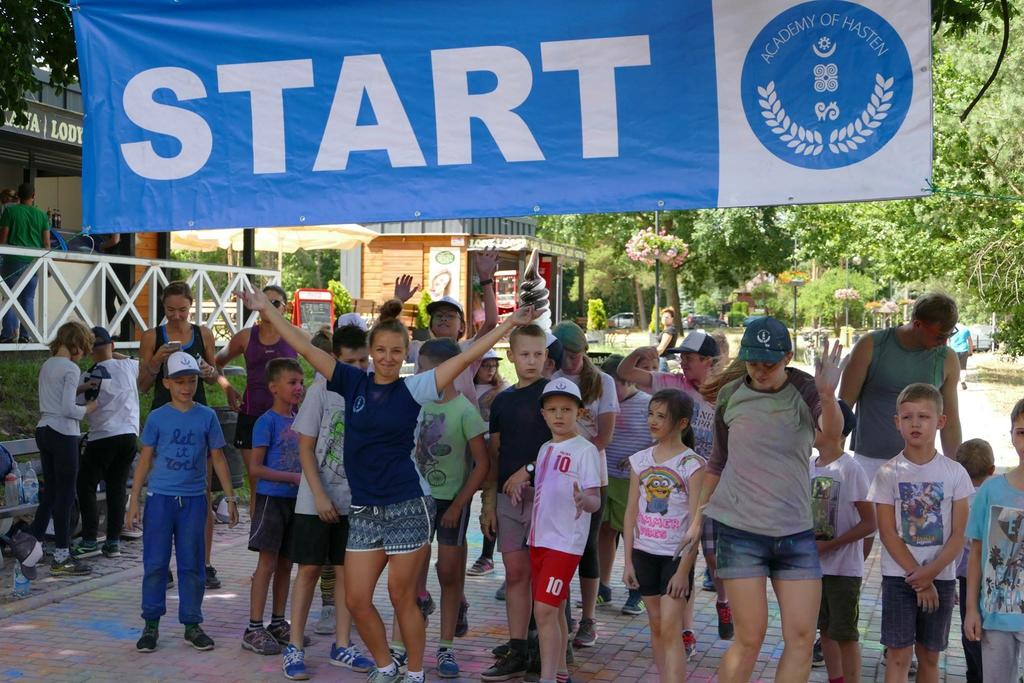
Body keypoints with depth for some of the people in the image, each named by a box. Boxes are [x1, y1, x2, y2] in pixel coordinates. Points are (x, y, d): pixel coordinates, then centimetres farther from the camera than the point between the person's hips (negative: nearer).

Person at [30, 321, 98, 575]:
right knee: (65, 495, -2)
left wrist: (81, 388, 14)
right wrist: (88, 409, -3)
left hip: (43, 429, 8)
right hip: (63, 434, -8)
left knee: (50, 491, 18)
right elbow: (68, 409, -20)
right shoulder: (71, 369, -14)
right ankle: (61, 558, 1)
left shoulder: (47, 365, 11)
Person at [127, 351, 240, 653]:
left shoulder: (207, 416, 3)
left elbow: (218, 458, 8)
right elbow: (145, 460, 4)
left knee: (191, 564, 6)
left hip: (194, 500, 1)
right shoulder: (157, 418, 1)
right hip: (160, 497, -1)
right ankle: (151, 624, 13)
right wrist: (134, 500, 1)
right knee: (155, 563, 3)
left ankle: (192, 624, 16)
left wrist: (230, 497, 6)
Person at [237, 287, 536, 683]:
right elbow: (305, 348, 4)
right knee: (356, 601, 6)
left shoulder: (413, 389, -4)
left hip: (407, 507, -4)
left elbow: (466, 357, -9)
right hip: (364, 510, 4)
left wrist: (510, 324, -14)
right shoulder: (353, 383, 3)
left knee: (402, 598, 4)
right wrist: (266, 309, 3)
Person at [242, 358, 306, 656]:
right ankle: (254, 629, 1)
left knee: (286, 563, 12)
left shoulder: (299, 420, 11)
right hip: (271, 498, -7)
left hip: (294, 499, 7)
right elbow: (256, 468, -14)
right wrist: (294, 477, -18)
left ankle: (278, 623, 22)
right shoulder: (267, 422, -10)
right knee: (267, 563, -5)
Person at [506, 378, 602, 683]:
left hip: (566, 541, -8)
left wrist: (584, 500, -37)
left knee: (545, 609, -13)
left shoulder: (585, 450, -10)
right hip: (539, 538, 8)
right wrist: (518, 483, 4)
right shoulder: (544, 449, 12)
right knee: (552, 609, 16)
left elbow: (596, 501, -14)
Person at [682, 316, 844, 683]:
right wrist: (699, 516, 15)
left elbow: (833, 431, -26)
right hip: (739, 530, -1)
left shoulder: (804, 391, -3)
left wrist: (827, 396, -46)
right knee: (749, 638, -3)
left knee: (802, 637, 0)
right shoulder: (731, 395, 1)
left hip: (795, 532, 1)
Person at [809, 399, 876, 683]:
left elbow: (869, 524, -16)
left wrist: (828, 546, -19)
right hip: (815, 565, 7)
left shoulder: (850, 470, -15)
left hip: (843, 569, -7)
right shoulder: (809, 466, 5)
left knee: (845, 634, 1)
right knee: (825, 629, 16)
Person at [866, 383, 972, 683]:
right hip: (898, 576, -1)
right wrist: (918, 579, -11)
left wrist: (930, 573, -14)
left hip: (941, 576, 2)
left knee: (929, 655, 10)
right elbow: (887, 533, -6)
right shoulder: (889, 473, -4)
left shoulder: (954, 472, 0)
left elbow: (958, 535, -2)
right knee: (899, 654, -3)